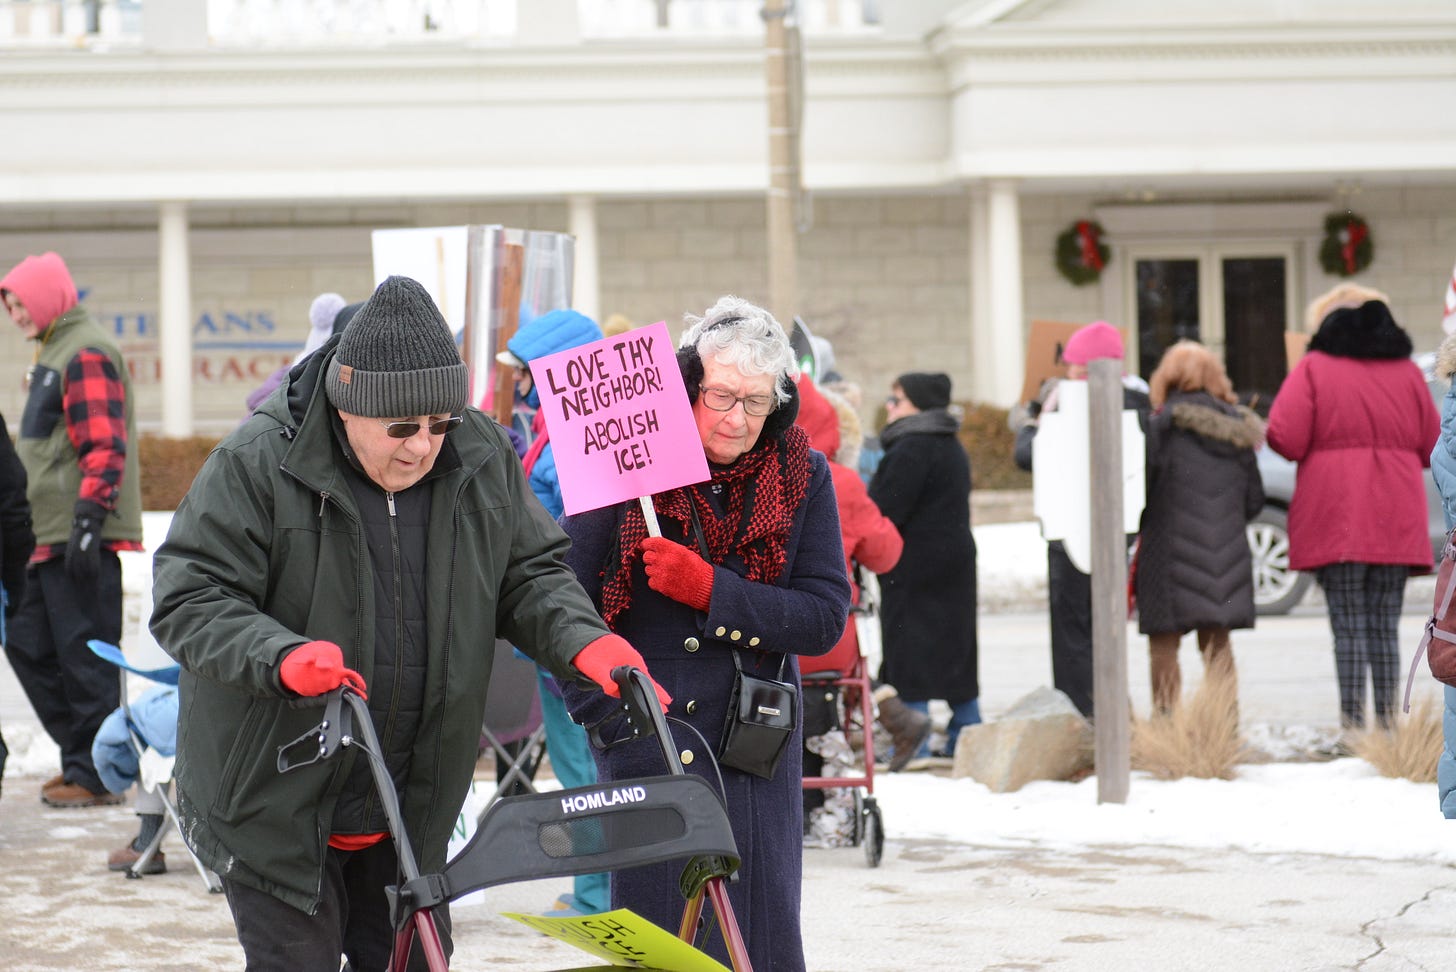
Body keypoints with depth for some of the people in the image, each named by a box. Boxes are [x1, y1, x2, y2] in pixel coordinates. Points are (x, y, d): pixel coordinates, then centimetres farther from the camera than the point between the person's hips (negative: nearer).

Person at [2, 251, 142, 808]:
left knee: (85, 655, -5)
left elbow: (105, 447, -20)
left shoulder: (86, 353, -12)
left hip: (81, 536, -11)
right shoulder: (54, 353, 20)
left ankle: (95, 774, 0)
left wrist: (88, 519, -25)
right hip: (50, 534, 11)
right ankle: (80, 755, 20)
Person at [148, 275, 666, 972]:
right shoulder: (256, 464, -16)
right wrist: (282, 657, -35)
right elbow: (187, 600, -18)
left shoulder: (484, 460, -1)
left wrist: (581, 641, -13)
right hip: (274, 802, -5)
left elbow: (528, 574, 9)